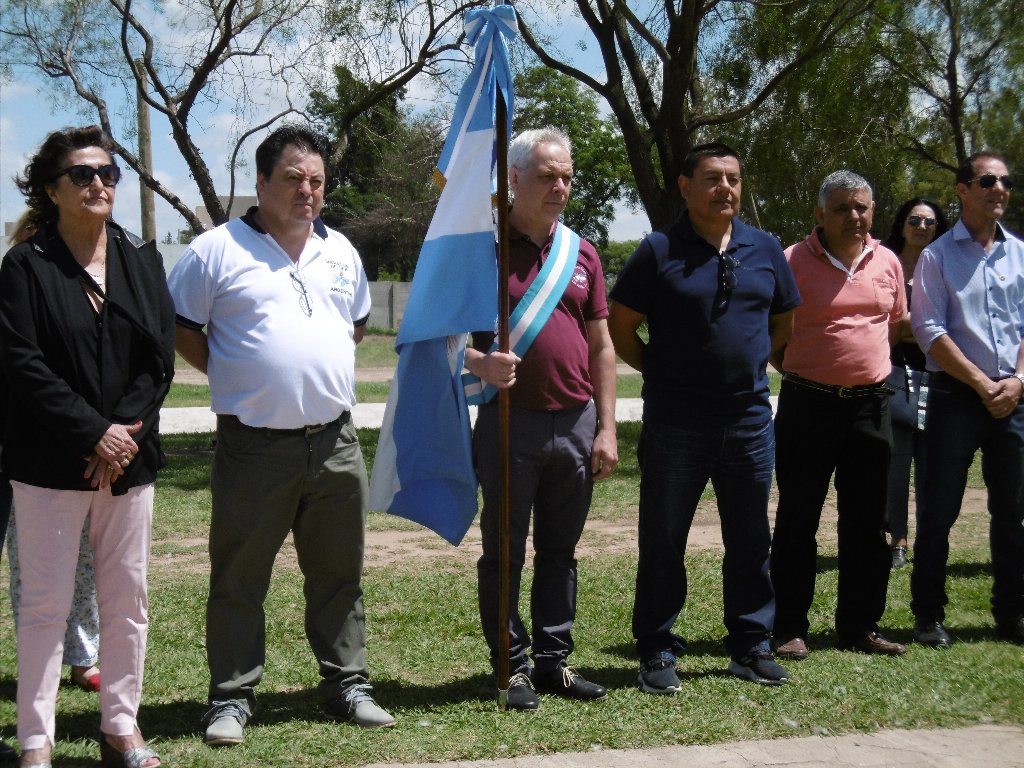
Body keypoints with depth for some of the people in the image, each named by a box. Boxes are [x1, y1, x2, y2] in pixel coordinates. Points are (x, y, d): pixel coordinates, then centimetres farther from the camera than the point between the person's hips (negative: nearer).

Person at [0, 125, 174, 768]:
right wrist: (93, 433, -15)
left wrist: (124, 432, -9)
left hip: (130, 458, 4)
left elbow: (161, 360, 4)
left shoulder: (142, 261, 10)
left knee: (127, 601, 8)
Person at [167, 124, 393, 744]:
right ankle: (233, 698, 15)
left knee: (340, 575, 12)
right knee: (239, 580, 4)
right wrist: (236, 378, -1)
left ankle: (348, 686, 24)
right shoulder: (218, 250, -4)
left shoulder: (340, 251, 13)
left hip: (336, 443, 5)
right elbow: (180, 329, 0)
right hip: (254, 448, -4)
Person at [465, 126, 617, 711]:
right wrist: (479, 363, -23)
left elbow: (601, 346, 11)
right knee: (504, 552, 4)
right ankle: (513, 666, 15)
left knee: (561, 551, 12)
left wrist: (606, 428, 5)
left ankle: (555, 661, 22)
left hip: (575, 422, 4)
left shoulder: (582, 254, 10)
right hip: (509, 421, -4)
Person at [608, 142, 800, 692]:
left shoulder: (765, 250, 8)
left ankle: (751, 646, 24)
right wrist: (662, 372, -3)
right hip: (674, 424, -3)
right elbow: (620, 328, -1)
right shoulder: (659, 251, -4)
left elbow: (783, 322, 19)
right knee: (662, 542, 4)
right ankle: (656, 652, 15)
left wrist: (752, 363, 10)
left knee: (750, 540, 11)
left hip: (749, 420, 4)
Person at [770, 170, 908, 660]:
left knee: (866, 522, 10)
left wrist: (865, 362, 8)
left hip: (870, 404, 4)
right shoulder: (793, 262, -6)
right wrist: (796, 371, -3)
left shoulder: (887, 262, 7)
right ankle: (790, 629, 10)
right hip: (808, 404, -4)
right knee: (797, 521, 2)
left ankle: (859, 626, 21)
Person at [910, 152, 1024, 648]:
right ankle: (928, 615, 9)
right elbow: (930, 332, -7)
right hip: (956, 396, -4)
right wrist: (983, 383, -11)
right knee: (939, 511, -1)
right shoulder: (938, 256, -1)